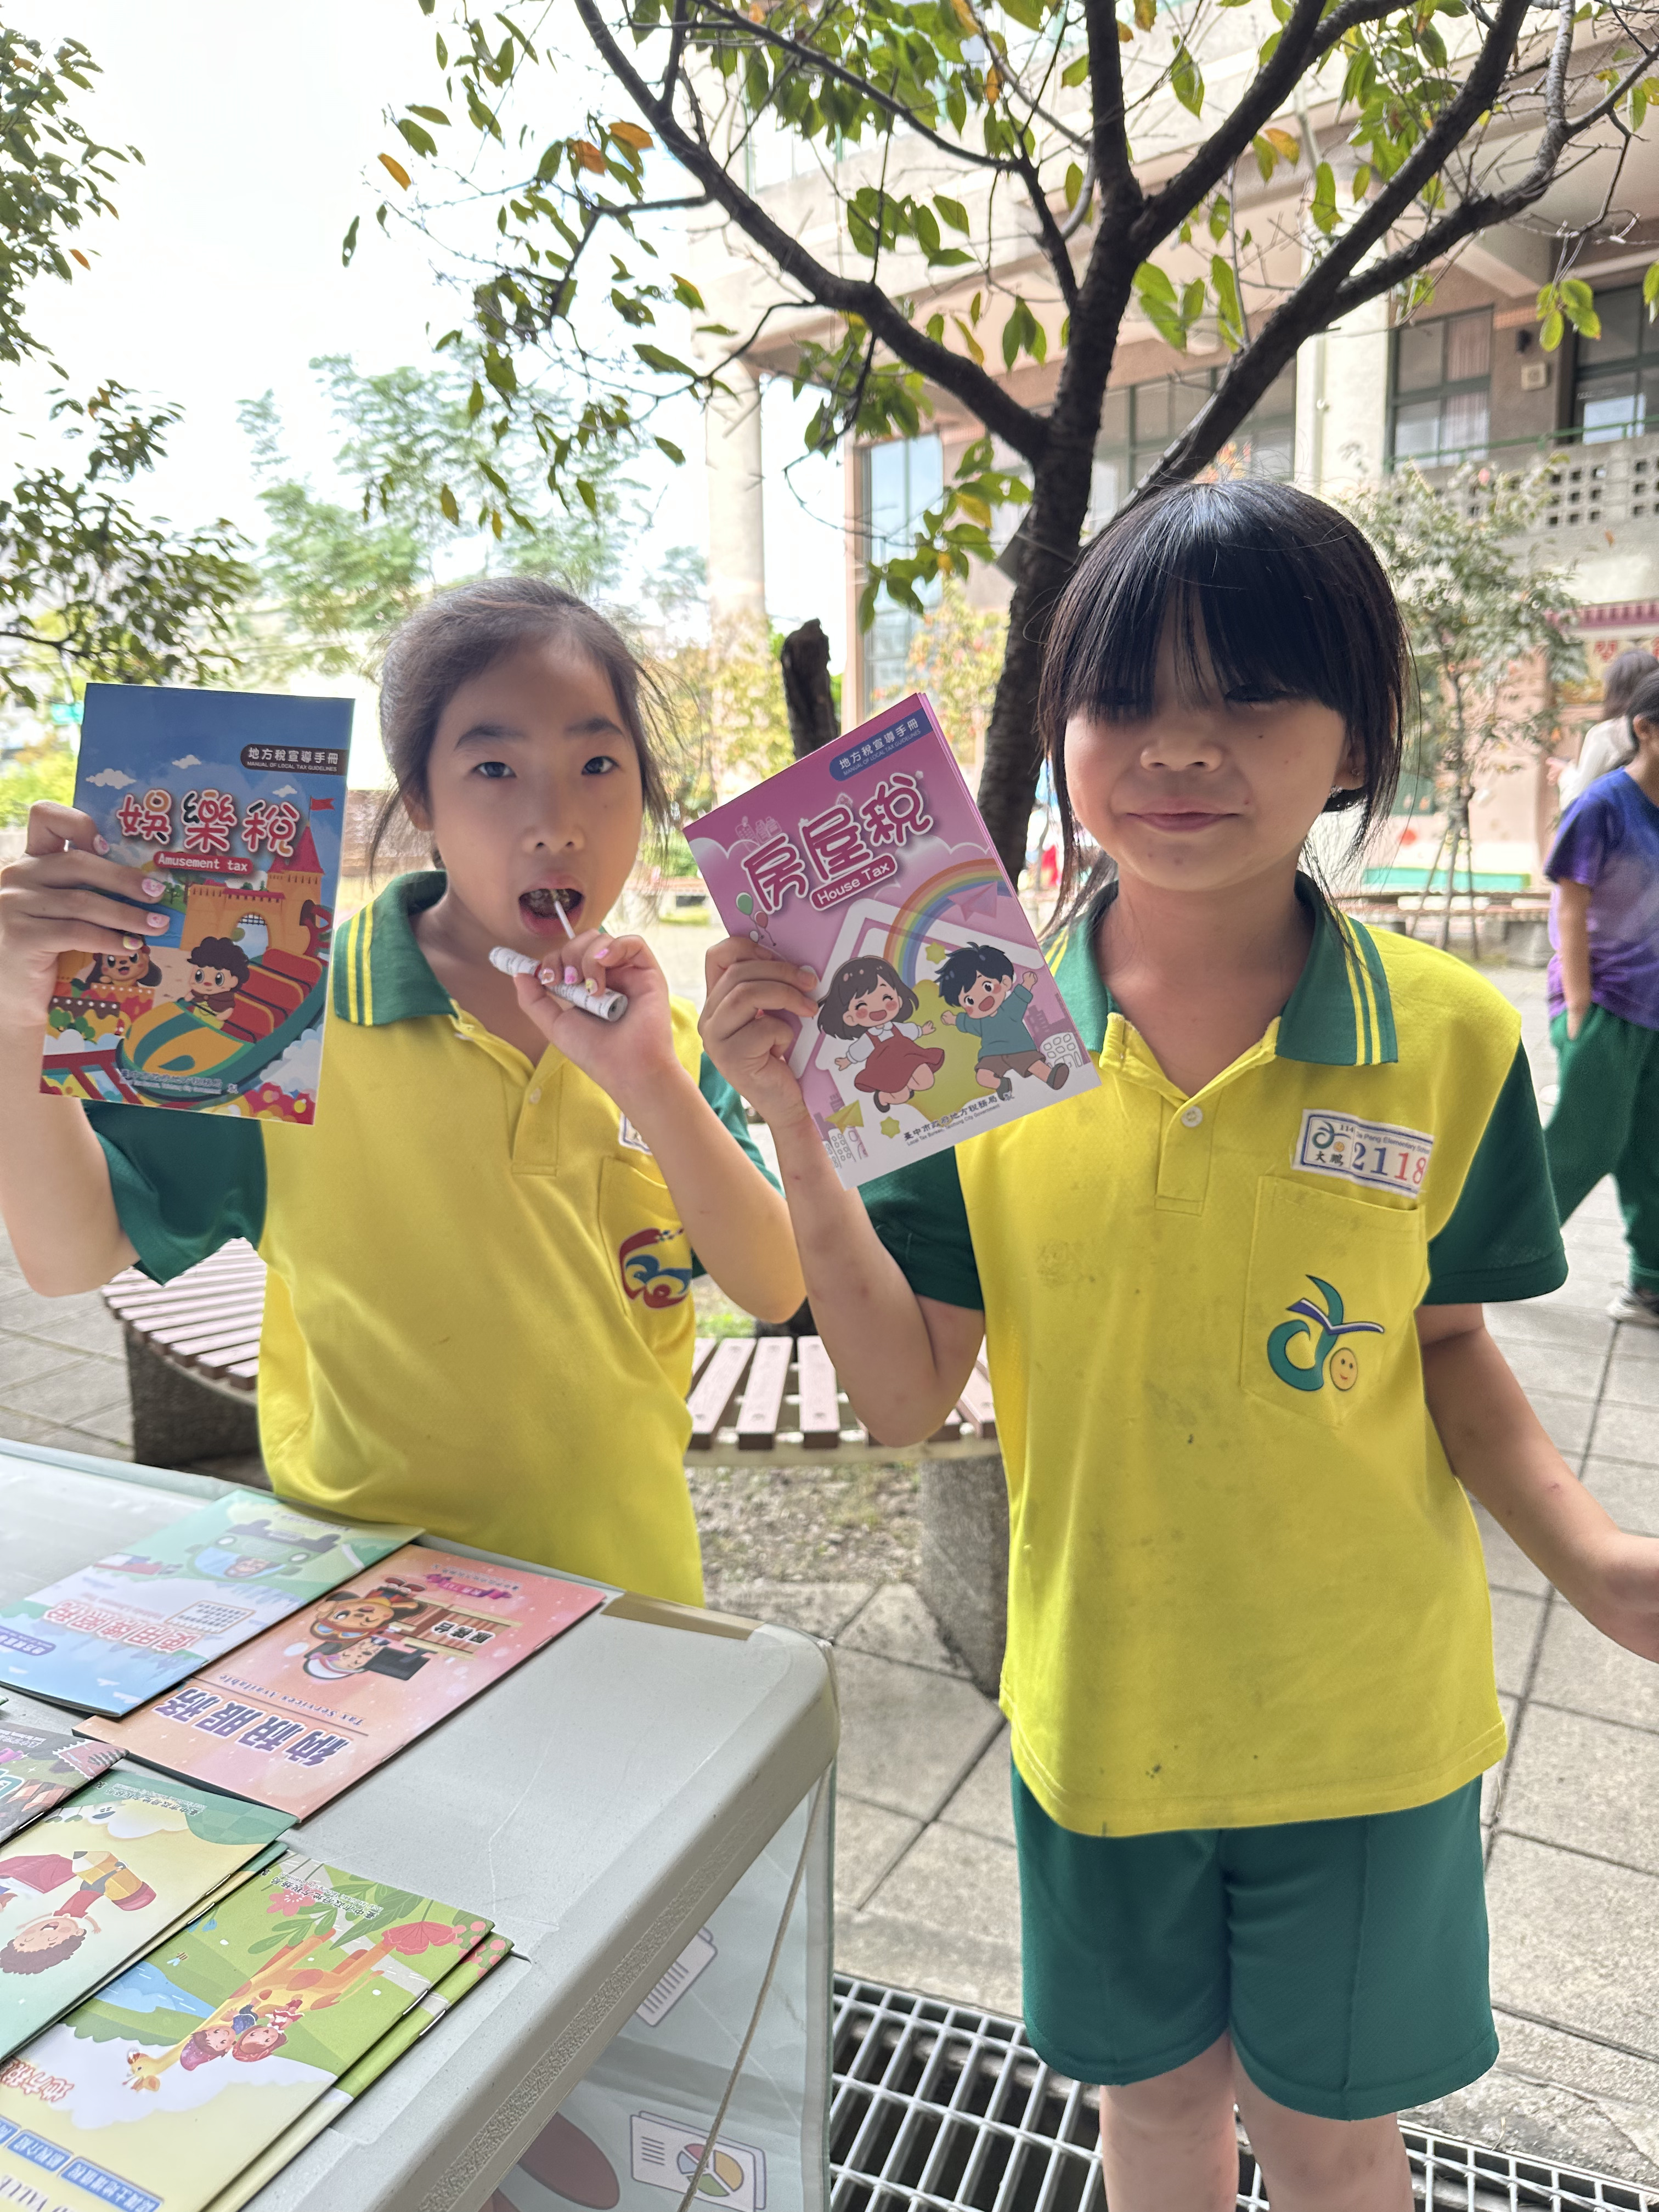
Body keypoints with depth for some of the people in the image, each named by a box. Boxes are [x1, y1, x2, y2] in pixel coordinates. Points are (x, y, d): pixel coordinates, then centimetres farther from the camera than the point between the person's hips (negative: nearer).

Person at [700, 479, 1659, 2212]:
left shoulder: (1447, 1036, -13)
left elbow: (1446, 1352, 0)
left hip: (1358, 1714, 0)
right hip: (1101, 1698, 1)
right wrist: (801, 1138, -25)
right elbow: (906, 1399, -12)